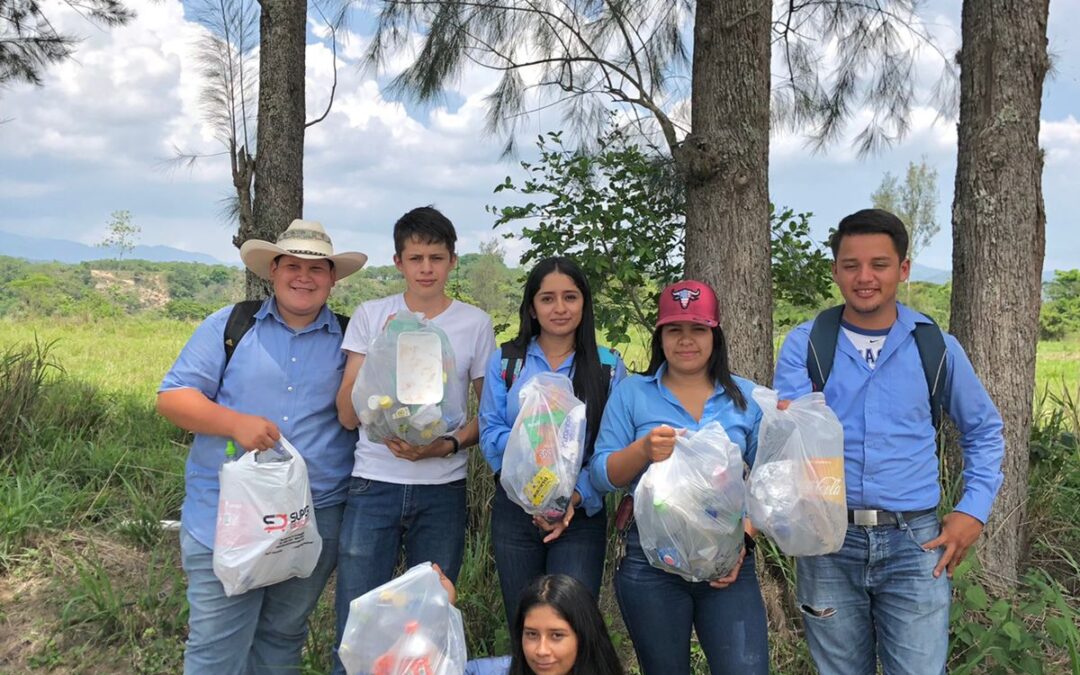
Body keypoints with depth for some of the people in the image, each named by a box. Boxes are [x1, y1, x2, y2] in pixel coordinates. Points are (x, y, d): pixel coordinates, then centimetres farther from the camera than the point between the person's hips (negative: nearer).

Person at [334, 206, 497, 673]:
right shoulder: (370, 316, 3)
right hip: (374, 485, 0)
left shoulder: (475, 323, 3)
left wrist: (447, 445, -11)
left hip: (442, 489, 0)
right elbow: (347, 415, 1)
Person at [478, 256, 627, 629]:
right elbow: (490, 434, -1)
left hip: (581, 514, -1)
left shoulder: (608, 367, 2)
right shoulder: (505, 361, 5)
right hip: (515, 511, 2)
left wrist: (577, 496, -18)